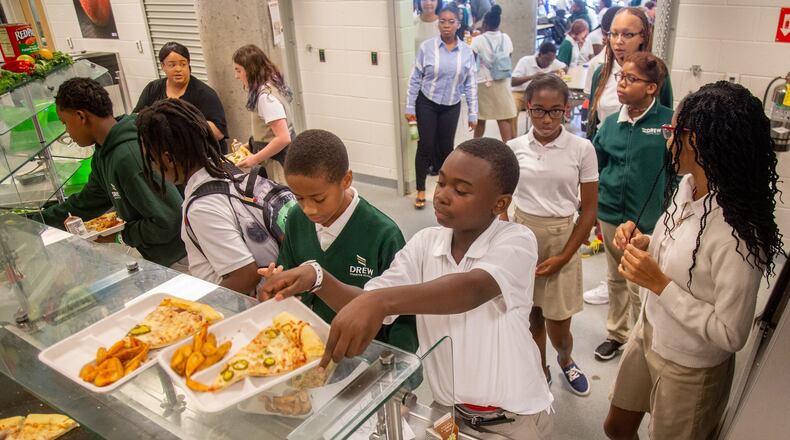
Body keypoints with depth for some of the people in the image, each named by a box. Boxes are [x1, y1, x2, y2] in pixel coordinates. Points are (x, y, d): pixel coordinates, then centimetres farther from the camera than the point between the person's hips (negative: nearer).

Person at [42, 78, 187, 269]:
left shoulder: (129, 155, -27)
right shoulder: (103, 153, 6)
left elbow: (167, 221, -28)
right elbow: (85, 203, 21)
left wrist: (121, 236, -13)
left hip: (178, 260, -9)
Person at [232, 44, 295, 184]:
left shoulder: (266, 96, -20)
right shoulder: (273, 85, 8)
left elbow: (283, 138, -26)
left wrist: (255, 159, -18)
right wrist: (251, 145, 14)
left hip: (276, 162, -9)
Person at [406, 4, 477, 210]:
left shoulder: (467, 51, -4)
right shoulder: (427, 47, -9)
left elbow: (470, 84, 0)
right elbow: (415, 79, -4)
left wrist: (473, 114, -1)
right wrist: (410, 107, -6)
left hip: (451, 107, 2)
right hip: (427, 104, -1)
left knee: (447, 147, 8)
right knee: (426, 146, 0)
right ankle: (421, 191, 13)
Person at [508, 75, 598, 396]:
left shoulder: (582, 149, -7)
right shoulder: (515, 147, -3)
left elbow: (589, 208, -4)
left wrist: (563, 257, -9)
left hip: (562, 240, -1)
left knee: (557, 326, 6)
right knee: (531, 316, 12)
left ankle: (565, 360, 41)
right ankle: (540, 374, 37)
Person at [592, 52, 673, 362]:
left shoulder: (668, 122, -12)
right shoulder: (612, 123, 2)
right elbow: (595, 167, 11)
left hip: (648, 221, -5)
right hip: (610, 215, 5)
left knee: (640, 287, 7)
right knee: (616, 280, 20)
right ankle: (616, 333, 40)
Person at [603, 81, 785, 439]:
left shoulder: (737, 233, -31)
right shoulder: (687, 186, -8)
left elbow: (731, 334, -26)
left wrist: (660, 284, -28)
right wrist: (644, 243, -9)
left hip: (689, 368, -6)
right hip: (648, 332, 7)